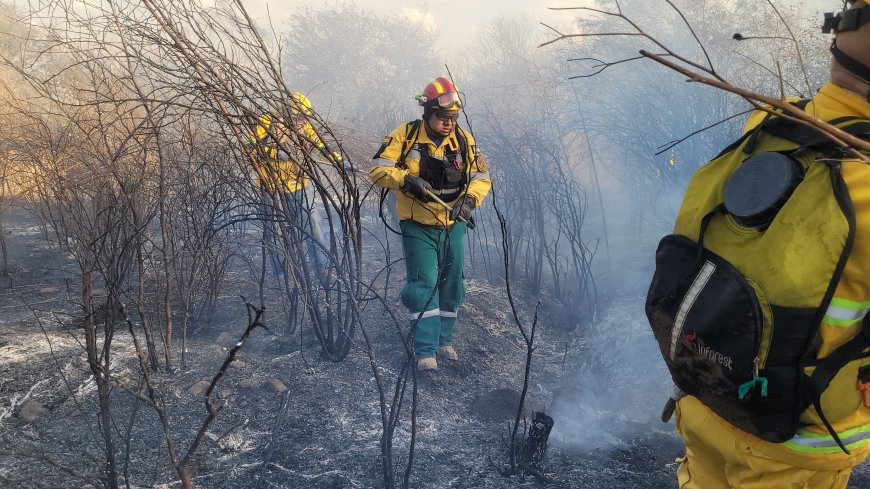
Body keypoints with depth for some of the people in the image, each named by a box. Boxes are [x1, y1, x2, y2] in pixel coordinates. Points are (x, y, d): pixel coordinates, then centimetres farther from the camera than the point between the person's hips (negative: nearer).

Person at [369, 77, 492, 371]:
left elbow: (482, 176, 1)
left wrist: (470, 199, -20)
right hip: (418, 227, -4)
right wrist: (407, 180, -27)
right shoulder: (405, 136, -9)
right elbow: (378, 169, -10)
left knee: (451, 284, 12)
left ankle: (444, 340, 30)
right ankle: (426, 351, -6)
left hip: (453, 227, 4)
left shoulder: (464, 140, -2)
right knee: (425, 283, -11)